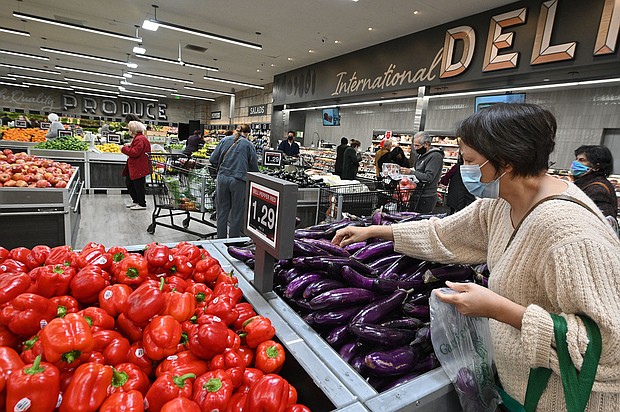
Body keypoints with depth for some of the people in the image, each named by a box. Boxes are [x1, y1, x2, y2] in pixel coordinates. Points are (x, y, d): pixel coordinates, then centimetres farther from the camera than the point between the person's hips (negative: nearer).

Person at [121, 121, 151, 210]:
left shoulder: (140, 139, -18)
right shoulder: (138, 138, 17)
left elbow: (135, 152, -26)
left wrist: (124, 149, -14)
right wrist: (130, 145, 10)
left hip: (139, 168, -11)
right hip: (134, 167, 11)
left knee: (138, 185, -4)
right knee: (128, 182, 17)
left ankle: (142, 204, 6)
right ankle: (136, 201, 25)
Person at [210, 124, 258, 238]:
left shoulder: (224, 140, 6)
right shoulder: (248, 145, 0)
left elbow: (212, 160, 5)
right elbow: (254, 167, 0)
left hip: (222, 178, 3)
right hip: (239, 181, -3)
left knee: (222, 211, 13)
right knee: (236, 213, 9)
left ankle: (221, 239, 23)